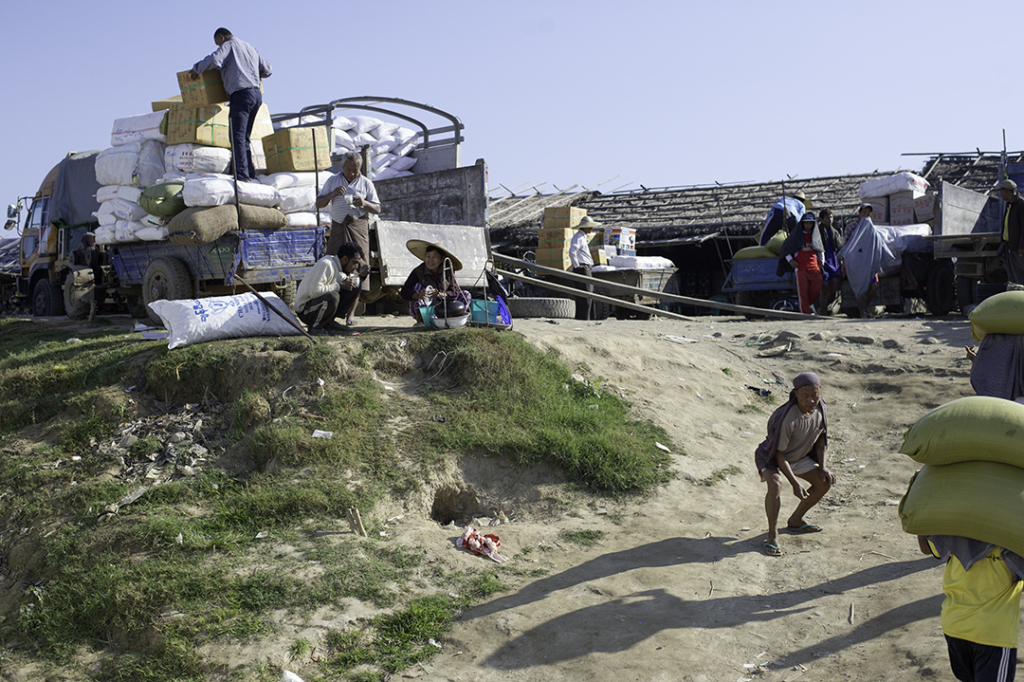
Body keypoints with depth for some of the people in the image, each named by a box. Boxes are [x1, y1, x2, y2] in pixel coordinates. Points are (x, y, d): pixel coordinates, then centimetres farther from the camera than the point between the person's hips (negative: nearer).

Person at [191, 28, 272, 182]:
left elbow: (214, 60, -16)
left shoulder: (229, 45, 2)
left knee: (237, 136, -9)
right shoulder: (250, 48, 24)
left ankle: (242, 174, -16)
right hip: (257, 94, 8)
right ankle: (250, 173, 9)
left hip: (241, 94, -8)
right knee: (244, 136, 14)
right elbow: (267, 70, 23)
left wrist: (197, 68, 0)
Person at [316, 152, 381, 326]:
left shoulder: (366, 183, 9)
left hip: (359, 228, -1)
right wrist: (332, 194, -9)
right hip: (338, 227, 1)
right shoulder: (333, 180, 13)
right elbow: (319, 204, 9)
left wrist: (364, 203, -14)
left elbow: (377, 209, 6)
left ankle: (351, 312, -2)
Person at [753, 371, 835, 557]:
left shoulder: (819, 407, -16)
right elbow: (779, 456, -29)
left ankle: (795, 521, 24)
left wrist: (822, 466, -7)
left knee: (825, 482, 6)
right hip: (771, 456, -8)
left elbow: (820, 438, 1)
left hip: (798, 456, 8)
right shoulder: (787, 419, -38)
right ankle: (772, 535, -17)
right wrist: (795, 484, -31)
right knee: (775, 485, -34)